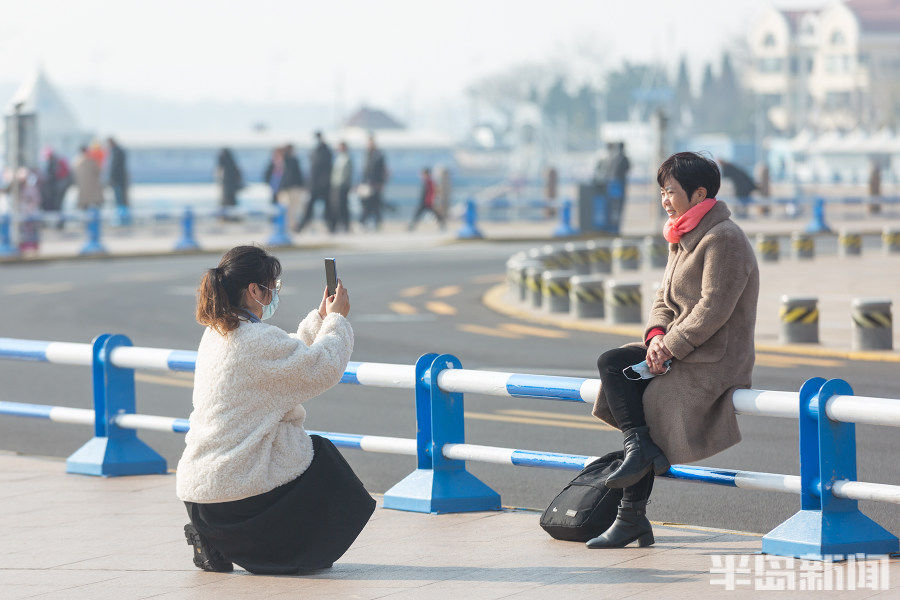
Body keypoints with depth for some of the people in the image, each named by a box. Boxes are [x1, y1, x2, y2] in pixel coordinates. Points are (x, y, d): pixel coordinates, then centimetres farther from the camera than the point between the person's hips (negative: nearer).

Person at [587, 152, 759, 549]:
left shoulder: (723, 239, -15)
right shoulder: (682, 239, 16)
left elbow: (713, 309, -22)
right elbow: (664, 299, 16)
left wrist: (671, 347, -20)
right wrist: (656, 335, -5)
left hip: (715, 360, -9)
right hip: (680, 352, 9)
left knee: (649, 409, -15)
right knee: (611, 363, -7)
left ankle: (632, 518, -8)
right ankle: (639, 449, -14)